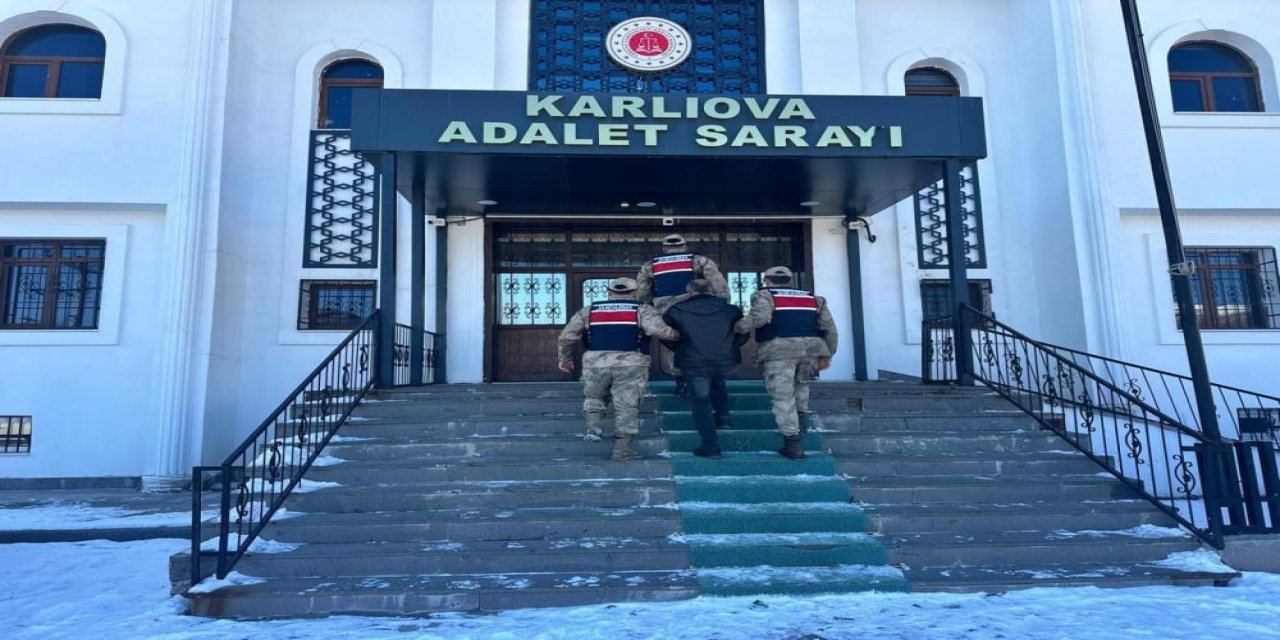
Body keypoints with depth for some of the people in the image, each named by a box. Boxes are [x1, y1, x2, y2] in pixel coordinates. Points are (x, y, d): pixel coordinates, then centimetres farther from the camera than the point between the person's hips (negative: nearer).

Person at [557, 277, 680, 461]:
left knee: (594, 397, 26)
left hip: (596, 363, 3)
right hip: (630, 365, -2)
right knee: (626, 406, 6)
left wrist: (566, 358, 31)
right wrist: (677, 334, 8)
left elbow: (566, 338, 17)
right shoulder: (642, 310, 8)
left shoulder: (588, 311, 17)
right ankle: (621, 449, 4)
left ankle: (594, 427, 5)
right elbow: (660, 330, -9)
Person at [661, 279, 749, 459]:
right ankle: (723, 416, 22)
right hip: (725, 362, 3)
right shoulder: (730, 310, 3)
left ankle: (711, 446, 4)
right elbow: (742, 336, 9)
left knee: (701, 402, 7)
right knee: (718, 385, 34)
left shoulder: (677, 311, -1)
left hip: (694, 364, -2)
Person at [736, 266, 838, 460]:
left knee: (783, 396, 1)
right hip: (811, 348, 4)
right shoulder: (814, 298, 22)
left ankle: (793, 444, -2)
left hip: (779, 350, -4)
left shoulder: (764, 295, 9)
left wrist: (740, 326, 3)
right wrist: (826, 355, 19)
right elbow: (829, 328, 15)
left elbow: (760, 317, -11)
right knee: (800, 384, 31)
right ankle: (801, 420, 23)